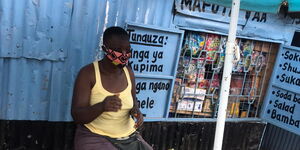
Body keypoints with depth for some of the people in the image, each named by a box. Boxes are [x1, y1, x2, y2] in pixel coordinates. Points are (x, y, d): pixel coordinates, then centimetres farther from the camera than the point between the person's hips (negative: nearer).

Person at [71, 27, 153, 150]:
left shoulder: (129, 72, 1)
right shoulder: (87, 73, -13)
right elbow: (77, 116, -16)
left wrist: (135, 111, -8)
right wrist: (102, 106, -35)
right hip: (95, 137, -4)